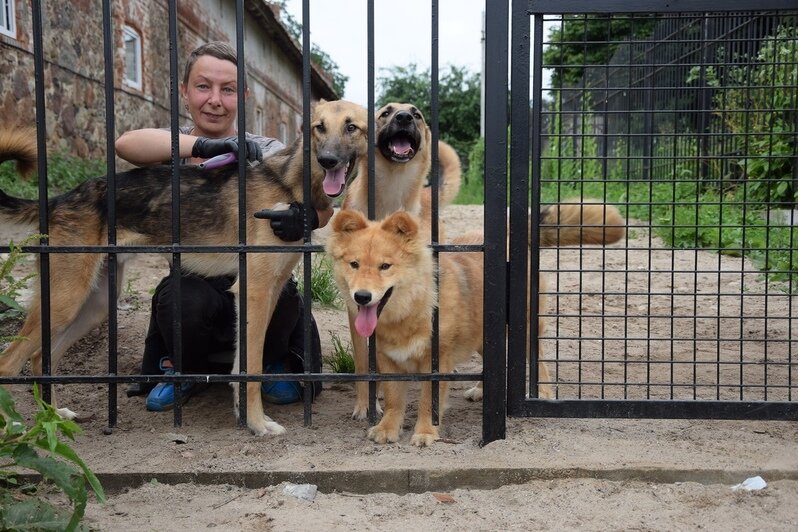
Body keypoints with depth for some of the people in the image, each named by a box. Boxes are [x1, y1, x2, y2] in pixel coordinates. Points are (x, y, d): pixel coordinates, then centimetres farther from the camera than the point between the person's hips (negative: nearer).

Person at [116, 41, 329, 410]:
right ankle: (184, 370, 3)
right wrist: (204, 145, -38)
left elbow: (322, 206, -13)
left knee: (280, 298, -32)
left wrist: (306, 216, -39)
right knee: (184, 299, -33)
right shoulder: (173, 148, 2)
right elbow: (126, 144, -23)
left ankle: (271, 363, 6)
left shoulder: (265, 152, 1)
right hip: (192, 281, 0)